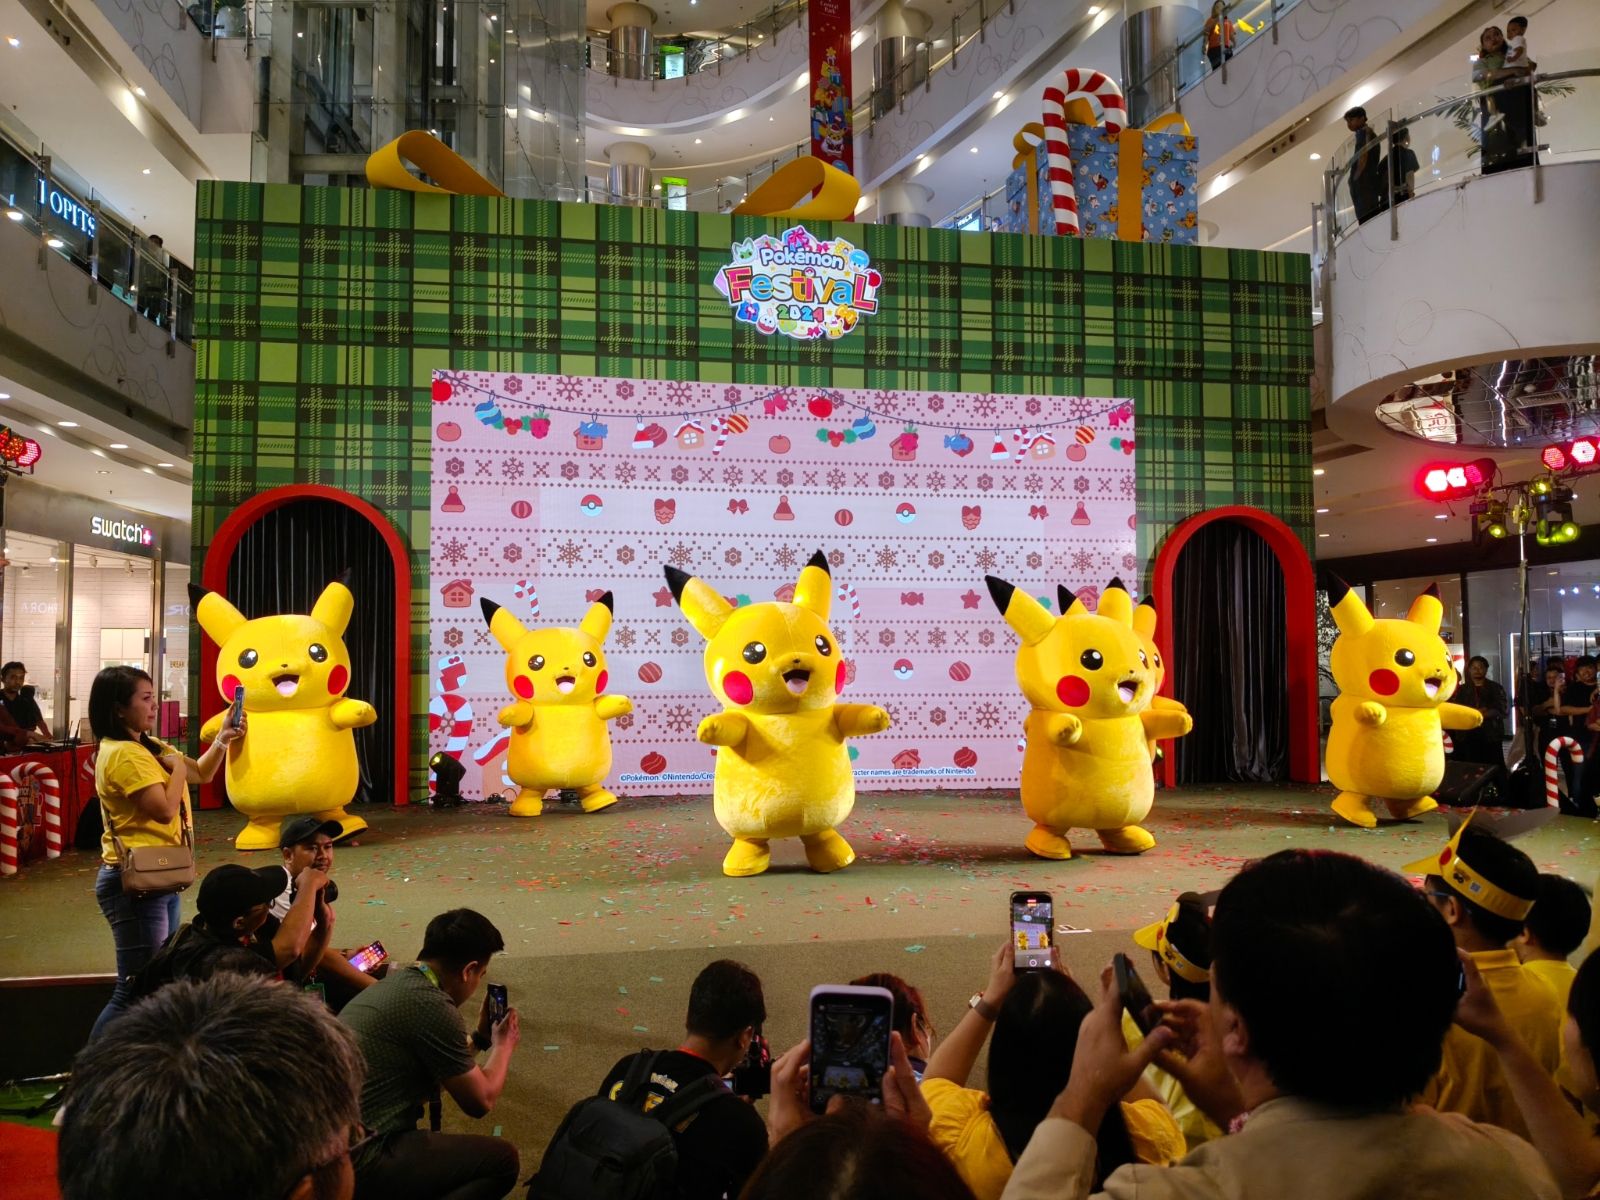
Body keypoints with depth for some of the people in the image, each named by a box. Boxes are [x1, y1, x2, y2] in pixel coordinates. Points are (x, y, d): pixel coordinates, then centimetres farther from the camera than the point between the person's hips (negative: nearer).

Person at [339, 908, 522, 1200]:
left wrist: (480, 1037, 30)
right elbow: (480, 1101, -5)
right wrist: (503, 1045, 11)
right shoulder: (432, 1004, -17)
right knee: (502, 1159, -4)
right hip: (356, 1162, -10)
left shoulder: (395, 982, 11)